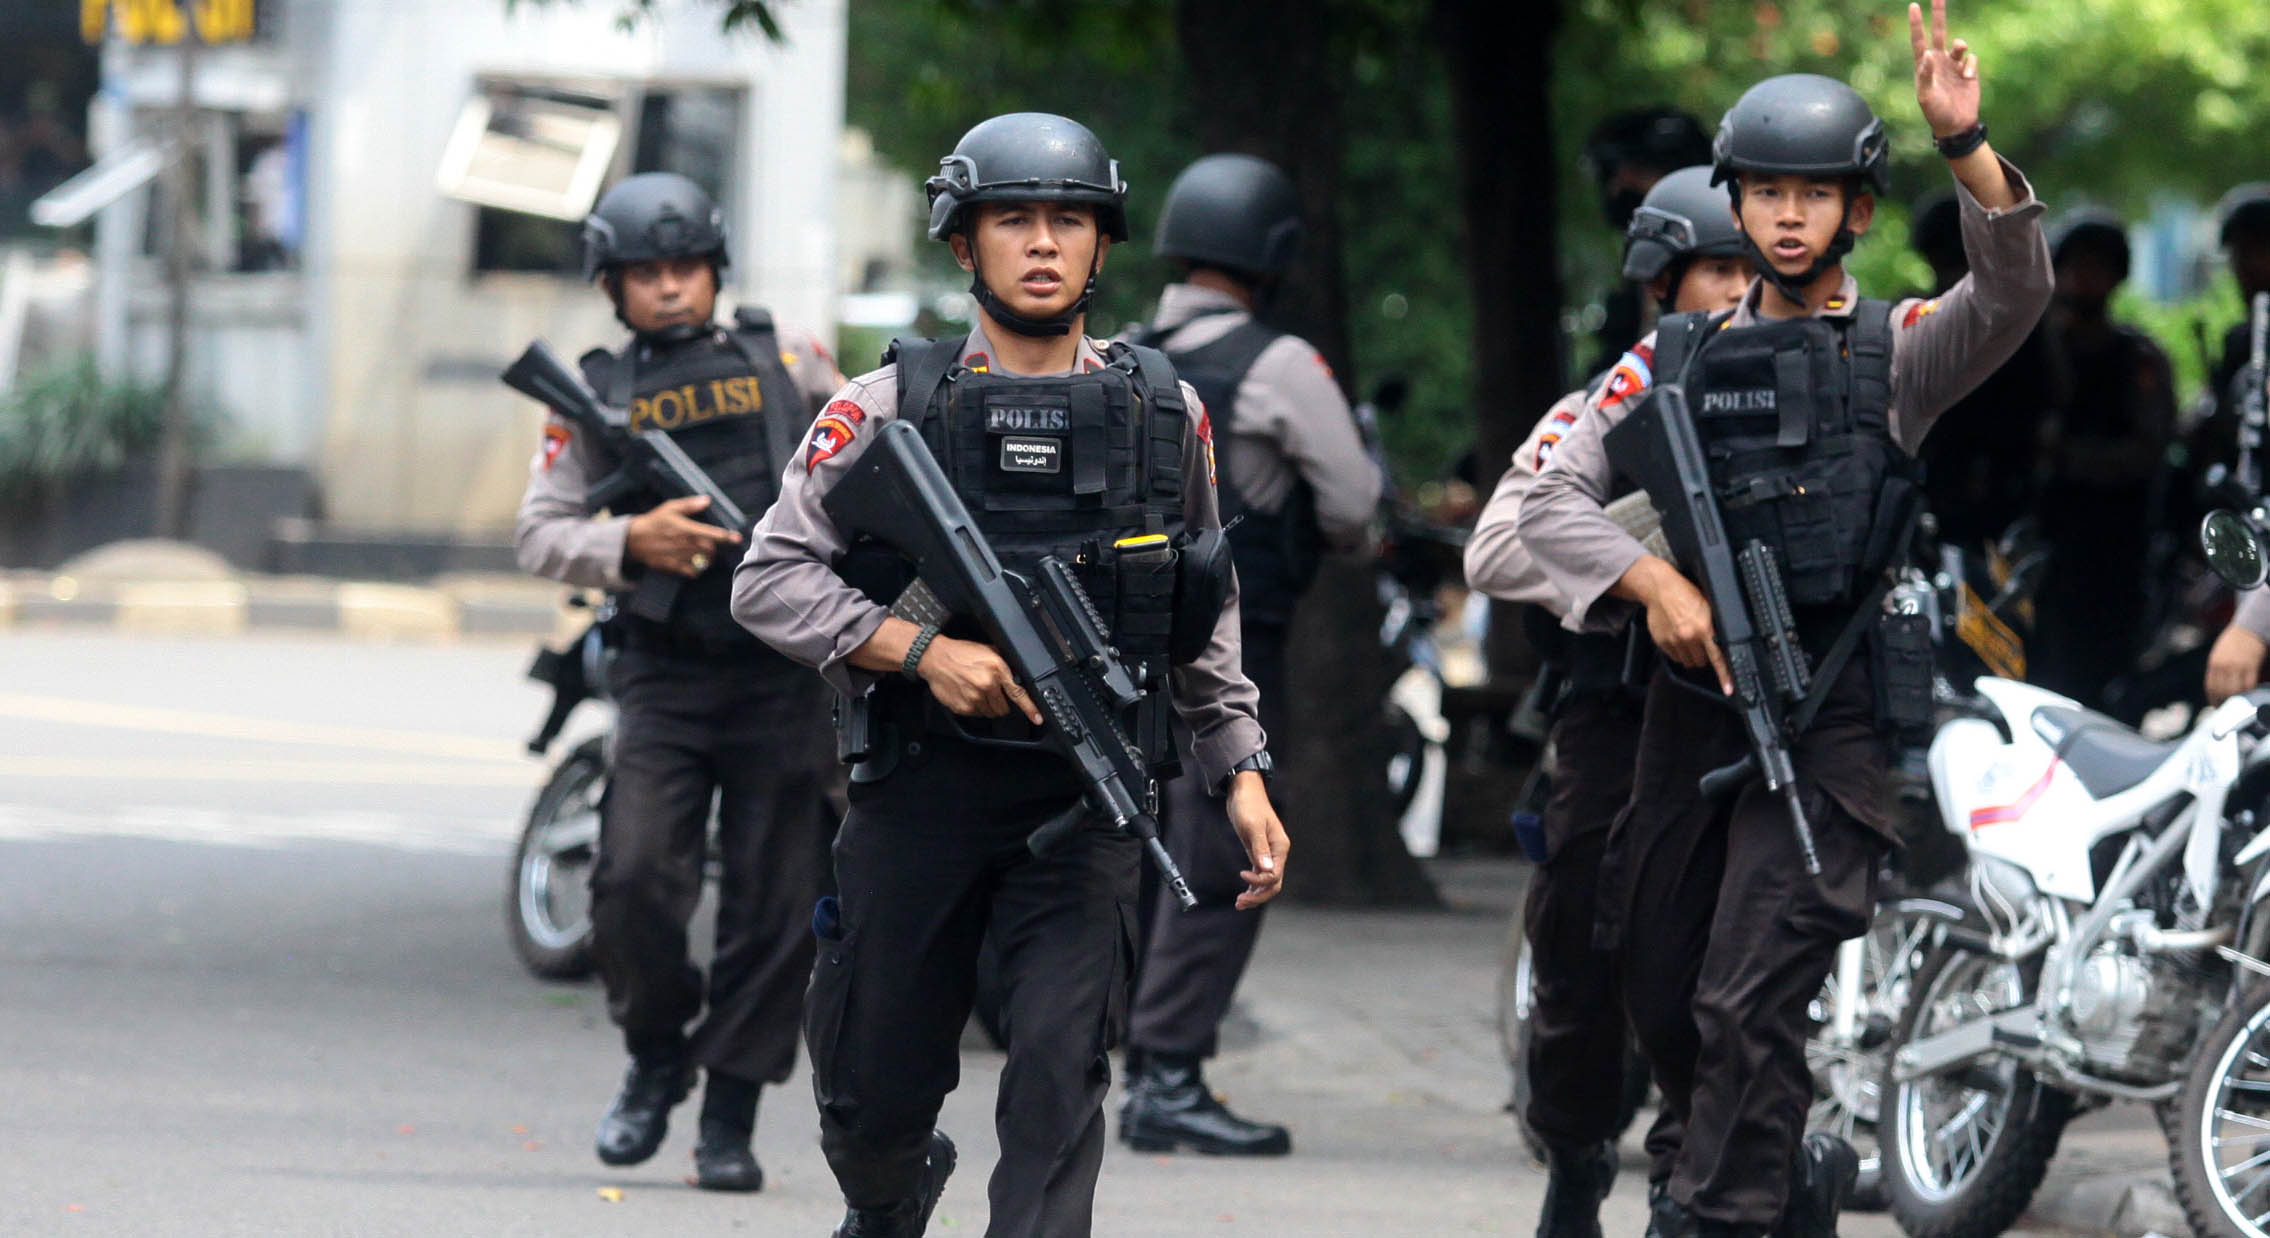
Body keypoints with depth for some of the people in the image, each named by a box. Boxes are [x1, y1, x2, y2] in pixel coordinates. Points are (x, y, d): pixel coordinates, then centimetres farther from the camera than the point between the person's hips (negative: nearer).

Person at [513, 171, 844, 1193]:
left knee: (775, 907, 0)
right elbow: (538, 535, 3)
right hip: (665, 677, 0)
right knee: (635, 879, -15)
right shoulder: (594, 396, 6)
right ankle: (656, 1058, 11)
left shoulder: (788, 366, 7)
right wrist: (629, 542, -14)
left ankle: (731, 1116, 11)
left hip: (785, 675, 1)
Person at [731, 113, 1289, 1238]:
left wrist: (1242, 772, 11)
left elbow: (1206, 616, 17)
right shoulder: (886, 410, 0)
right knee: (876, 1085, 11)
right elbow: (771, 581, -3)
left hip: (1086, 805, 0)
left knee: (1060, 1075, -15)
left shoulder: (1165, 413, 8)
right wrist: (922, 648, -16)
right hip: (920, 795, 0)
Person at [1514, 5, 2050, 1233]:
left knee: (1747, 1004, -12)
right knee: (1655, 986, 14)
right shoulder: (1675, 359, 10)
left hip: (1827, 721, -5)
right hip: (1692, 706, 5)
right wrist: (1652, 580, -12)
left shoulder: (1895, 351, 2)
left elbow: (2013, 294, -18)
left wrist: (1966, 147, -32)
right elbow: (1552, 498, 6)